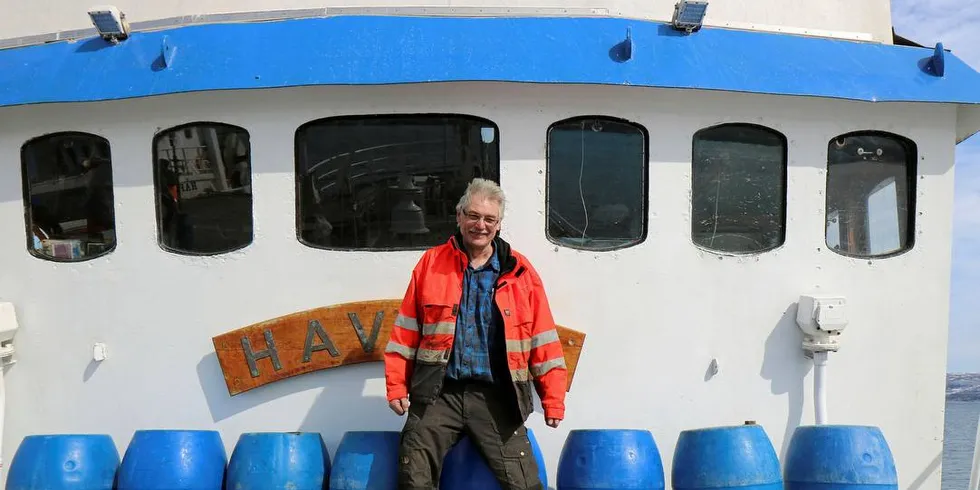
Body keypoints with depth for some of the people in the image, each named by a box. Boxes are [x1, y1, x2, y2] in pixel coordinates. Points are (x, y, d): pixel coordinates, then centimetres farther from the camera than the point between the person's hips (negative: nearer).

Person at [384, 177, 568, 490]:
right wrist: (397, 386, 3)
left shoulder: (519, 272, 6)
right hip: (439, 393, 1)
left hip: (496, 397, 0)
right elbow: (406, 331, 9)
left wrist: (553, 398, 1)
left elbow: (542, 339, 5)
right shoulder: (431, 264, 8)